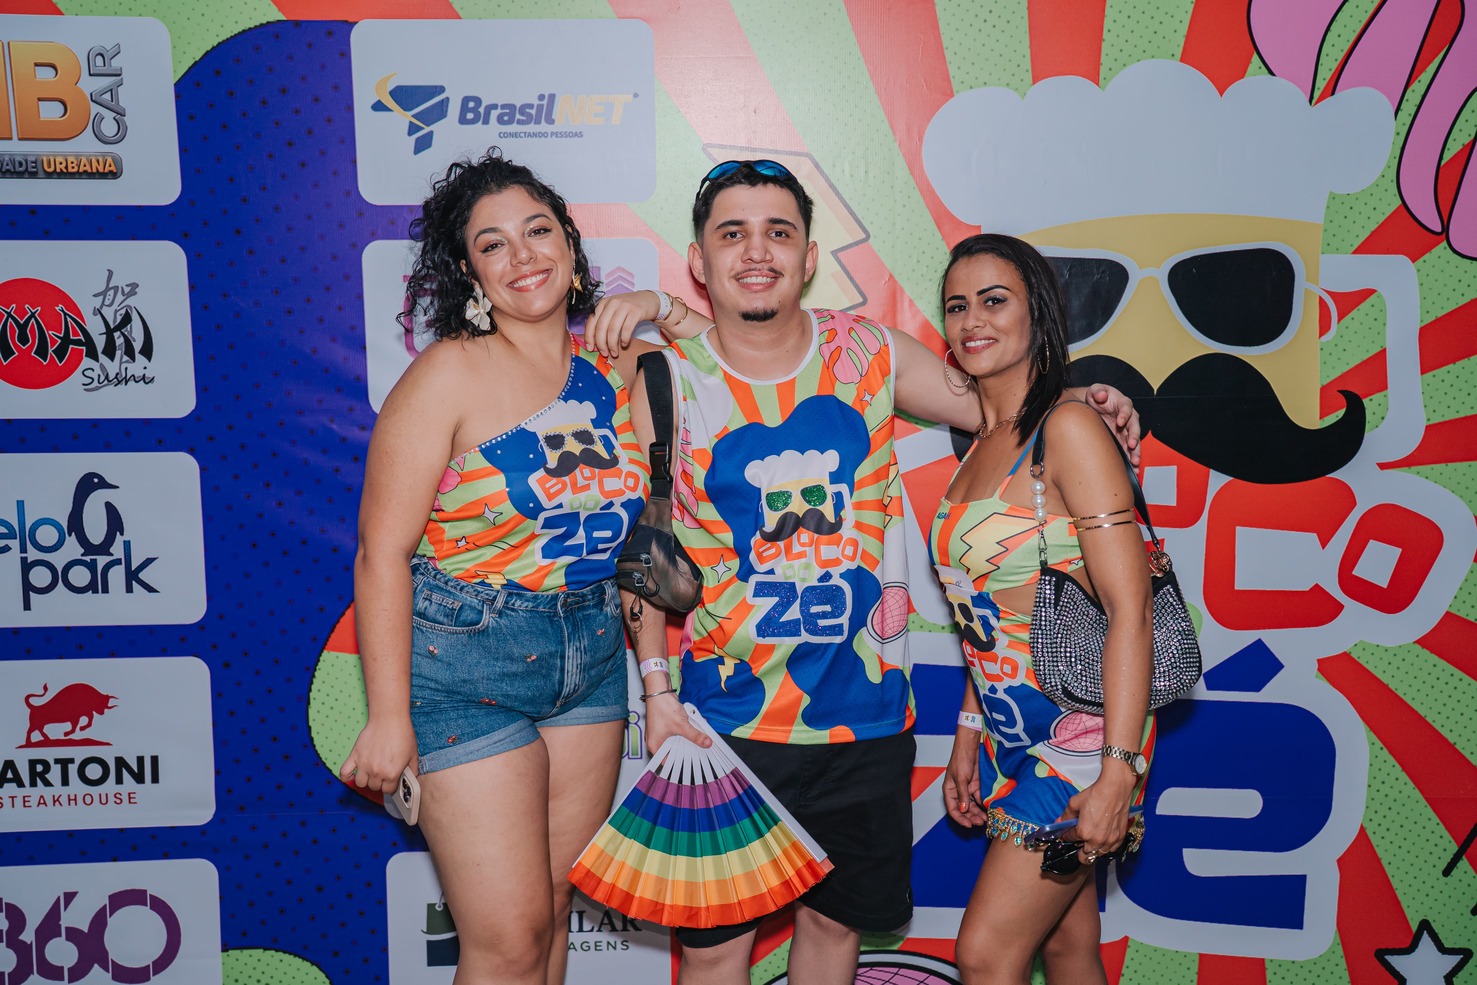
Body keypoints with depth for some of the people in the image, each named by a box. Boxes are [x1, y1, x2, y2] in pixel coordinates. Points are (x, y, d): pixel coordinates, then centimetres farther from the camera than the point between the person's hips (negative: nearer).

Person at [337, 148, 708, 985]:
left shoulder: (615, 364, 3)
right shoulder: (450, 374, -12)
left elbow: (632, 536, 8)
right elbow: (382, 554, -14)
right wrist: (390, 718, -15)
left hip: (592, 656, 5)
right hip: (466, 666, -5)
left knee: (554, 909, 18)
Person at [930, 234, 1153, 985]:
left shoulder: (1068, 429, -14)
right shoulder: (980, 448, 10)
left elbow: (1130, 611, -19)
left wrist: (1119, 771, -23)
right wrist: (968, 737, 14)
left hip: (1080, 732, -7)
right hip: (1014, 738, 7)